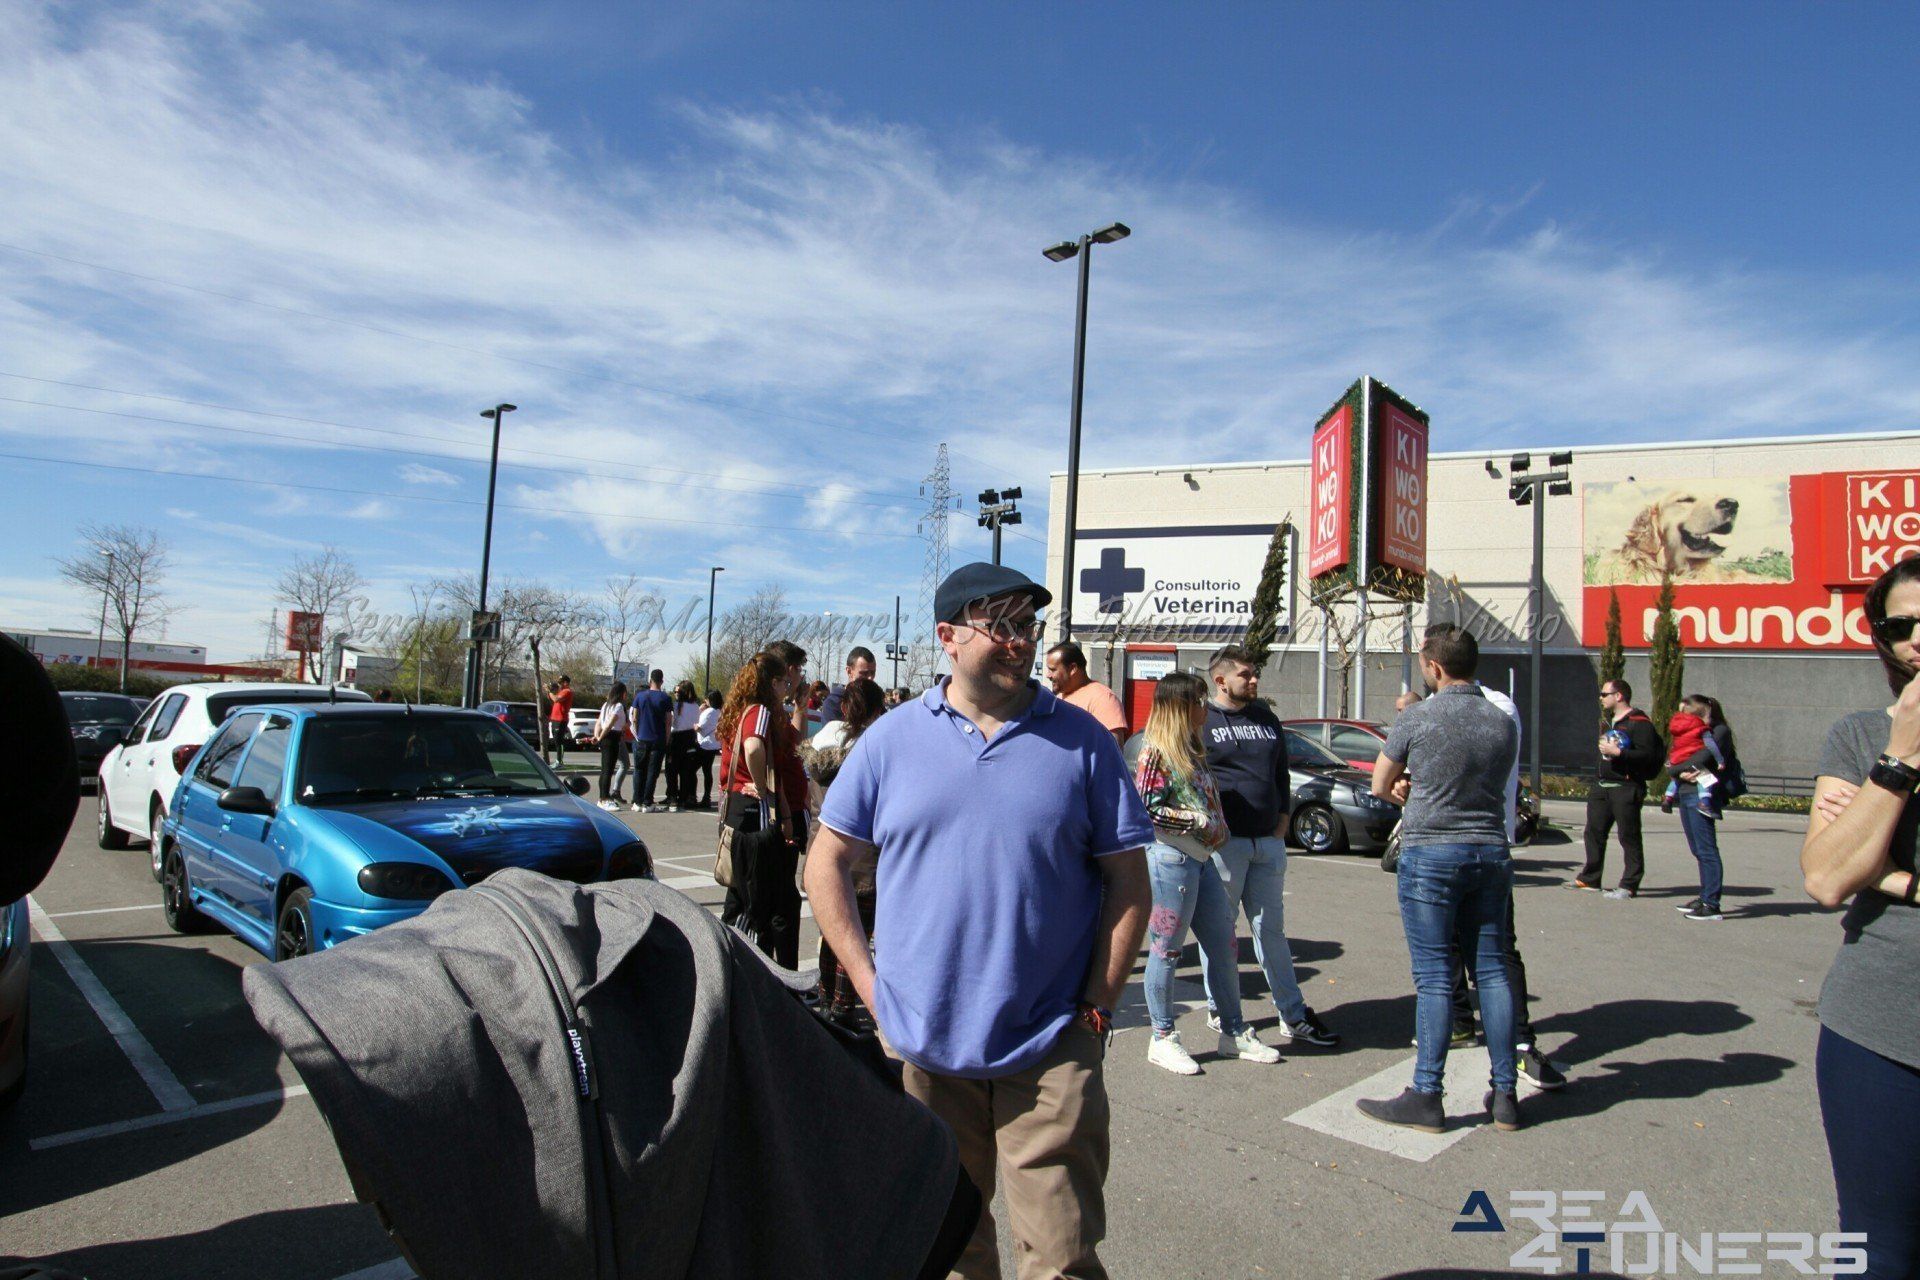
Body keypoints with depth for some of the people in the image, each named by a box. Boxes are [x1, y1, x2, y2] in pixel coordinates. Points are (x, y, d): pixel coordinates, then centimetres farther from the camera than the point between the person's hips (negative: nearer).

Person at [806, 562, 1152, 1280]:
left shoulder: (1081, 741, -1)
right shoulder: (892, 739, 1)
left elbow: (1129, 883, 1)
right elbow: (827, 865, 5)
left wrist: (1098, 1006, -5)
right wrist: (871, 986, -2)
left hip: (1050, 1051, -1)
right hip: (922, 1048, 2)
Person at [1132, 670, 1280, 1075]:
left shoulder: (1191, 749, 15)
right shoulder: (1155, 751, -12)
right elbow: (1145, 809, -18)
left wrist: (1217, 829, 7)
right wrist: (1196, 821, -14)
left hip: (1201, 858, 9)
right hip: (1170, 857, -9)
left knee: (1223, 945, 14)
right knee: (1166, 950, 2)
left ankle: (1234, 1032, 27)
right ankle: (1162, 1039, 15)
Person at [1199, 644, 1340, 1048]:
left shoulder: (1266, 717, 15)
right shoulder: (1201, 719, -4)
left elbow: (1282, 772, 21)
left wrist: (1282, 818, 10)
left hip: (1268, 841, 6)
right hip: (1224, 843, -5)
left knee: (1271, 928, 11)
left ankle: (1294, 1015, 16)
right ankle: (1219, 1011, 17)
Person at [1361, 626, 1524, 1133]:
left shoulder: (1416, 719, -10)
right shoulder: (1503, 723, 4)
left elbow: (1380, 786, 0)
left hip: (1431, 854, -5)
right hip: (1491, 851, 5)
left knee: (1433, 976, -1)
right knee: (1492, 971, 10)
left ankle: (1426, 1096, 4)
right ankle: (1505, 1095, 16)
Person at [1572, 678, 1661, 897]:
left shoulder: (1639, 723, -10)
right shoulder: (1610, 721, 20)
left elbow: (1648, 755, -20)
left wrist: (1618, 752, -24)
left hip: (1626, 789, -9)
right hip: (1602, 787, 9)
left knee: (1629, 837, -3)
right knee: (1594, 832, 11)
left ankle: (1629, 885, 2)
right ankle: (1589, 878, 19)